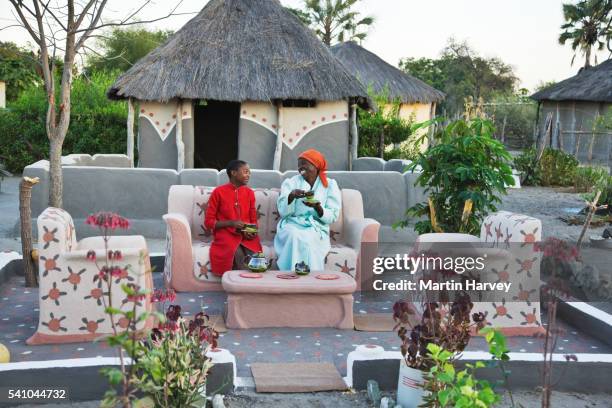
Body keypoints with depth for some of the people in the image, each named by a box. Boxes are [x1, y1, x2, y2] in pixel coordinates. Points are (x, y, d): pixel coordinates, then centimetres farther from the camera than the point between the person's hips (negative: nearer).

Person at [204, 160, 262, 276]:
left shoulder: (249, 192, 11)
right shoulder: (218, 192, -2)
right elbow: (208, 222, -1)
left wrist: (251, 231, -7)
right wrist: (232, 223, -15)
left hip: (246, 235, 3)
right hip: (226, 234, -3)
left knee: (254, 254, -30)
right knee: (237, 254, -35)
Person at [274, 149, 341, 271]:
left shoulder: (330, 185, 7)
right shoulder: (290, 182, 8)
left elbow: (331, 217, -1)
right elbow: (283, 212, -4)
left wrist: (317, 207, -20)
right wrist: (291, 196, -23)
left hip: (316, 229, 0)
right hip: (292, 225, 1)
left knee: (307, 239, -34)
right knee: (295, 236, -34)